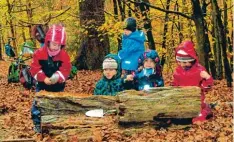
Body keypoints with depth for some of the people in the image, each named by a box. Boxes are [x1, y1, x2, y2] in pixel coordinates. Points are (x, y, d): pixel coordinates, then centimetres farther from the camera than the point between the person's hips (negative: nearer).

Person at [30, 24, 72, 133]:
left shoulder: (64, 55, -10)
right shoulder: (39, 53, -13)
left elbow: (65, 70, -13)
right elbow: (34, 69, -15)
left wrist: (58, 77, -34)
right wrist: (43, 78, -30)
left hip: (58, 86, 1)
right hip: (42, 85, 0)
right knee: (38, 104, 2)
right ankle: (38, 123, 16)